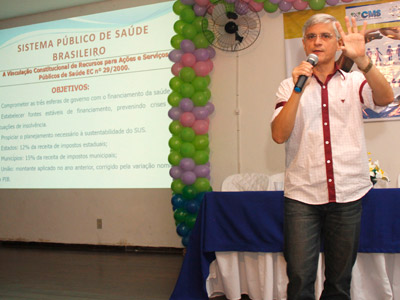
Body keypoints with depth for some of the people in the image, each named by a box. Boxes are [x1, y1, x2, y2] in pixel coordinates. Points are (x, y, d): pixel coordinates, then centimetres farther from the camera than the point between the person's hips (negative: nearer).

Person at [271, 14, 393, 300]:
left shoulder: (354, 82, 7)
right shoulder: (290, 86, 7)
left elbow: (386, 97, -14)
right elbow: (279, 135, -6)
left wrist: (361, 59, -28)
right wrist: (298, 88, -14)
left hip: (348, 193, 1)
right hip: (302, 194, -1)